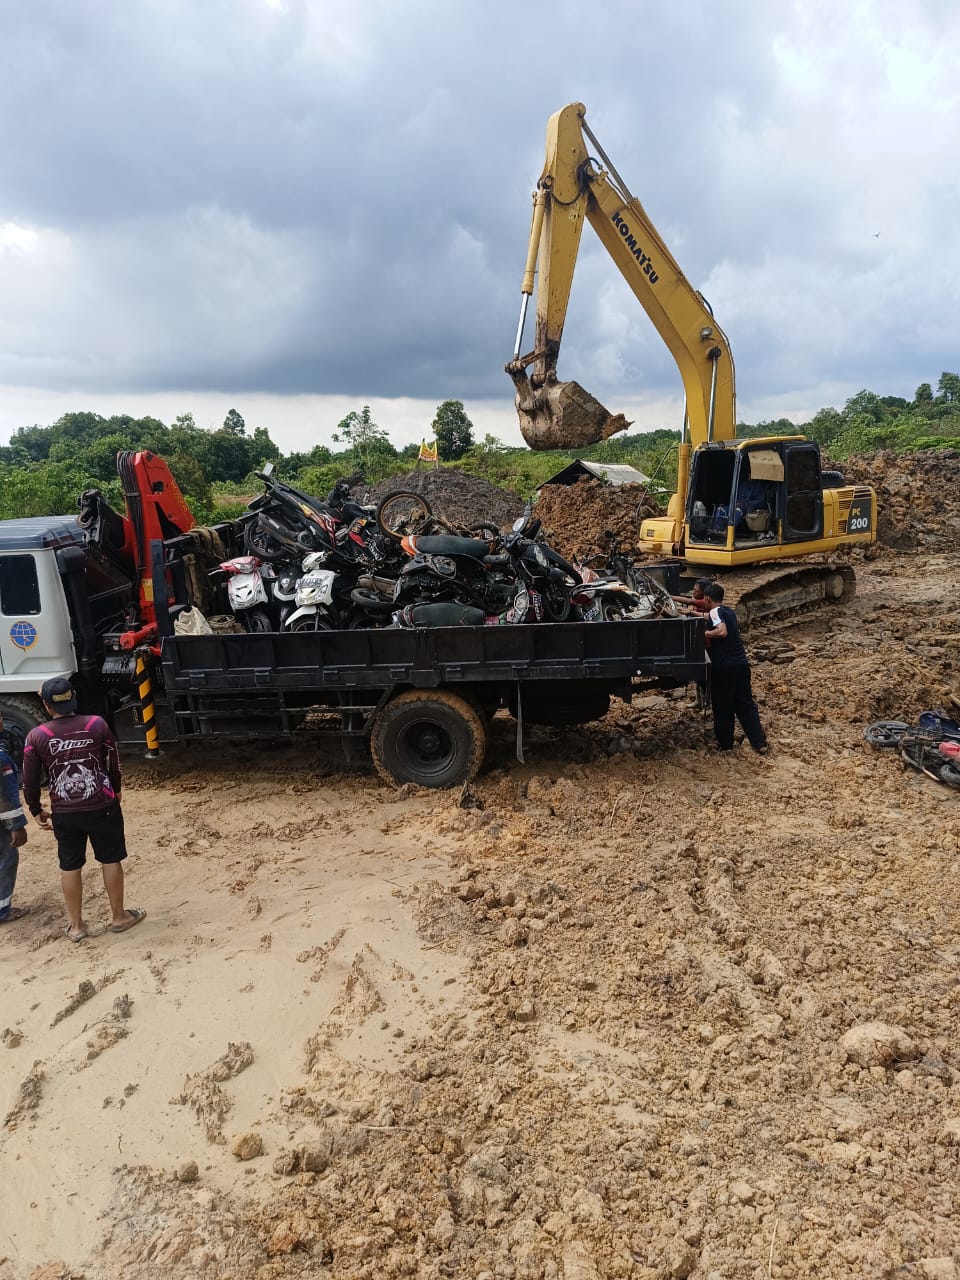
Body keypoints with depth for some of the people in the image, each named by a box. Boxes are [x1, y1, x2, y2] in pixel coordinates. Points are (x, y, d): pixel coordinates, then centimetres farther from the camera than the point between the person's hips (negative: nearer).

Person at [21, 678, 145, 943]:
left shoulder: (36, 736, -8)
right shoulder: (97, 724, -8)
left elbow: (30, 781, -2)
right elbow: (114, 763, 2)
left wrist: (36, 810, 15)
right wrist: (115, 791, 20)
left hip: (64, 813, 1)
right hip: (102, 806, 0)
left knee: (69, 867, 15)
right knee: (111, 860, 14)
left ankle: (76, 926, 26)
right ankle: (118, 917, 25)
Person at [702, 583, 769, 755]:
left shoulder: (715, 612, -10)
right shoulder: (729, 612, 15)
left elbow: (722, 631, -25)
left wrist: (703, 633, -14)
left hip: (723, 666, -7)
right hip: (741, 663, 7)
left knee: (722, 706, 7)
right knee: (746, 703, 11)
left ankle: (725, 743, 16)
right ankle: (760, 743, 8)